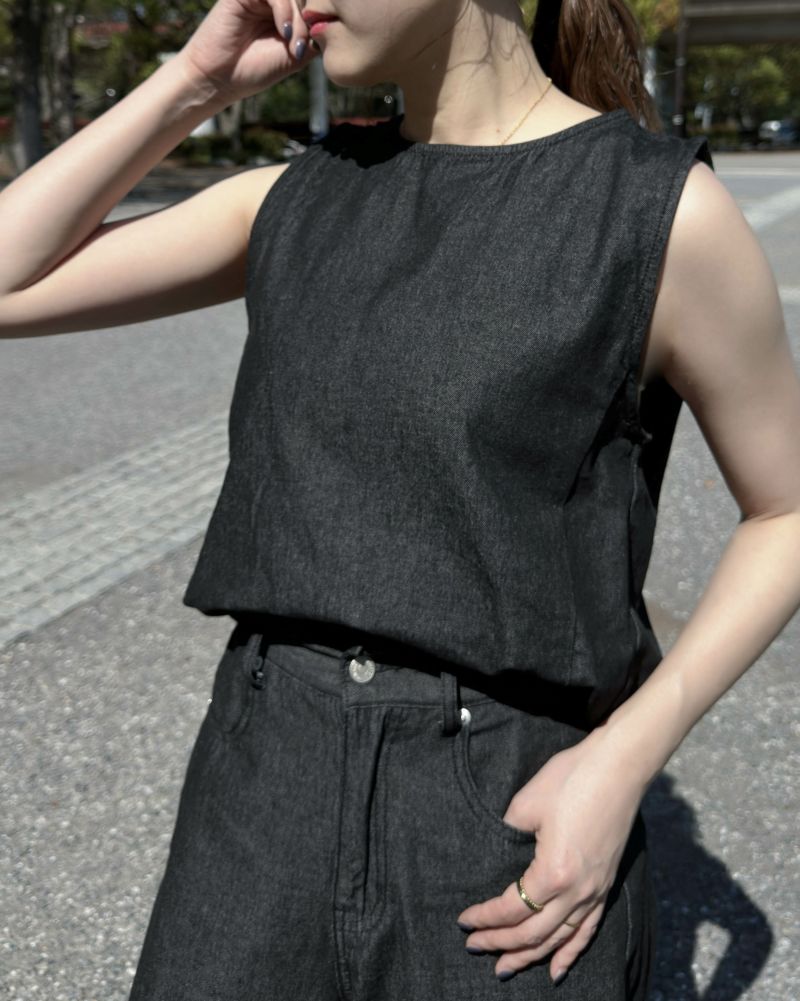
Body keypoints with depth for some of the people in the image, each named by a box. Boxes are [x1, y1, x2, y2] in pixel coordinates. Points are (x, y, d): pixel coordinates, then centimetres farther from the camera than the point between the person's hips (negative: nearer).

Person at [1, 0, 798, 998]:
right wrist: (196, 82, -1)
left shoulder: (664, 209, -9)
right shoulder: (301, 199, 6)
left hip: (518, 821, -3)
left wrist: (622, 763, -11)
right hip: (273, 786, 4)